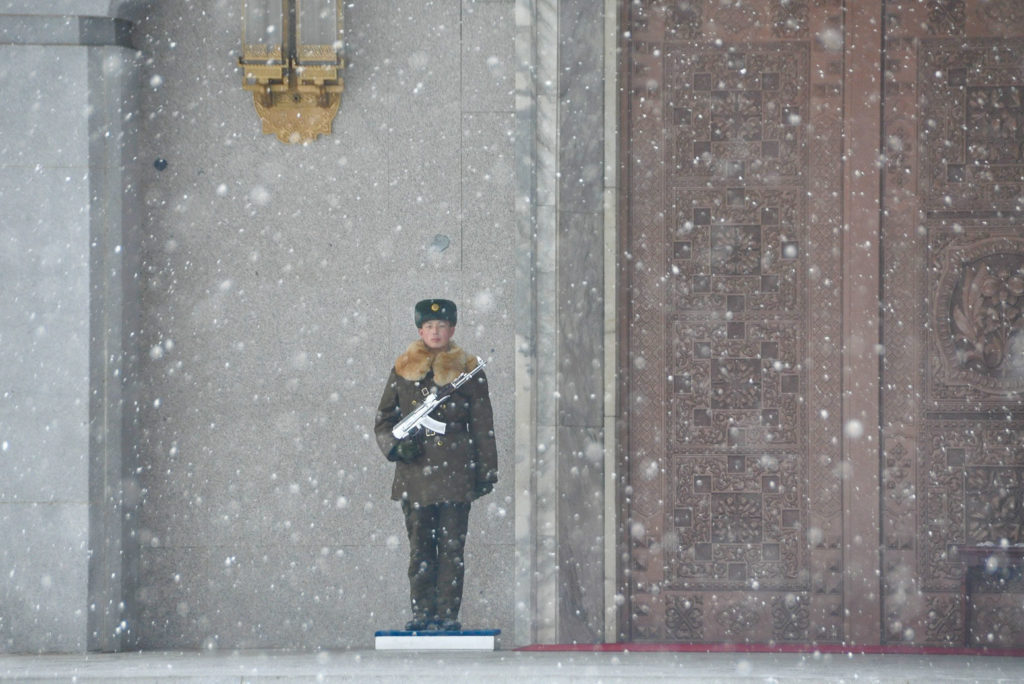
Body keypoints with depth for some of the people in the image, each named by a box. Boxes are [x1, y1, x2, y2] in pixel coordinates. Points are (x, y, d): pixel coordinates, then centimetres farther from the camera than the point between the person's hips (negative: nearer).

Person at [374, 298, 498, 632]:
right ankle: (422, 611, 9)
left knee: (452, 546, -3)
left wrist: (487, 470, 3)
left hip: (456, 472, -2)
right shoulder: (403, 370, 9)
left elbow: (482, 426, 8)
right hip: (415, 473, 2)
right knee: (420, 546, 4)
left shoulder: (468, 372, 5)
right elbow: (384, 420, 14)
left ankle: (448, 612, 2)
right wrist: (396, 445, -5)